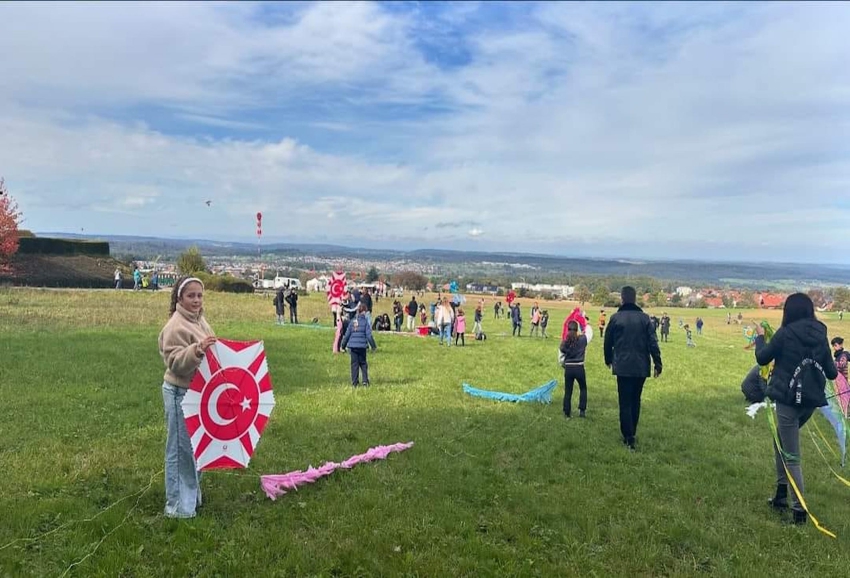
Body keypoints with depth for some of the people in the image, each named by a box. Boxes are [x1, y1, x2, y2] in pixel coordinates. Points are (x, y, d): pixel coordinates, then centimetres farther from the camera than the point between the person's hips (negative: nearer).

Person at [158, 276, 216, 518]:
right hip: (180, 393, -9)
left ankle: (192, 495, 34)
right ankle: (179, 506, 9)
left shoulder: (199, 321, 11)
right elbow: (176, 363, -25)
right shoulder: (176, 326, -17)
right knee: (181, 449, -2)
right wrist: (197, 350, -37)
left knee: (196, 446, 19)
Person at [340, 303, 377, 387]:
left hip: (352, 345, 2)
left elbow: (347, 334, 8)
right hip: (362, 346, -2)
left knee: (354, 364, 8)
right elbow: (369, 335, -6)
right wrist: (373, 346, 1)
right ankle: (365, 381, 6)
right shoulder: (365, 321, -4)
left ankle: (354, 382, 8)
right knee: (363, 363, 12)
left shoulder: (352, 321, 6)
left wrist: (343, 345, 18)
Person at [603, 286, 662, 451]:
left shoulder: (615, 318, -4)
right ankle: (631, 434, 25)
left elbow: (608, 342, 4)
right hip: (641, 367, 3)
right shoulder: (644, 318, 0)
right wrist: (657, 364, 4)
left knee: (625, 403, 1)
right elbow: (653, 343, -2)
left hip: (623, 367, -2)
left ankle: (629, 438, -5)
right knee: (635, 401, 17)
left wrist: (608, 360, 21)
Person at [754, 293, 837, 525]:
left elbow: (762, 358, -1)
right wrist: (833, 370, 32)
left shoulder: (785, 333, -13)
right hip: (811, 400, 6)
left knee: (791, 456, 3)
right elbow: (831, 373, 8)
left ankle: (799, 509, 4)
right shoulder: (820, 335, 3)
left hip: (789, 399, -6)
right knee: (782, 441, 25)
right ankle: (781, 493, 27)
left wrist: (760, 336, 15)